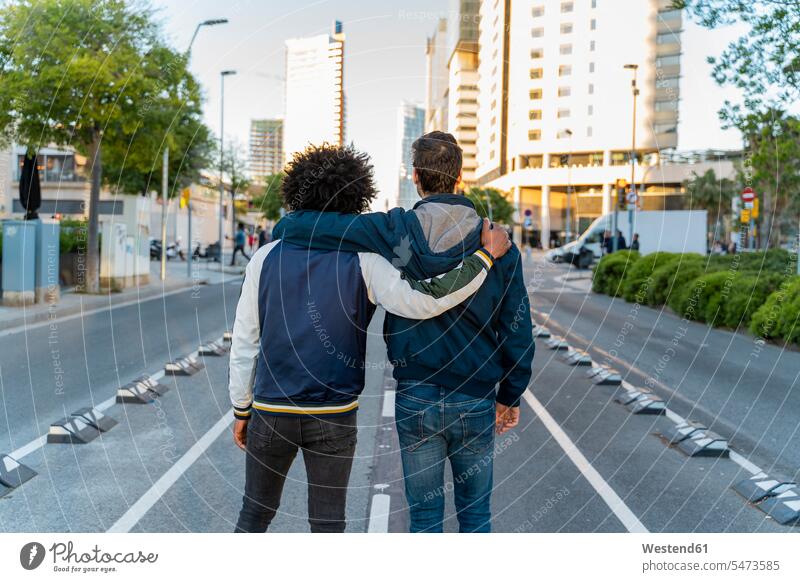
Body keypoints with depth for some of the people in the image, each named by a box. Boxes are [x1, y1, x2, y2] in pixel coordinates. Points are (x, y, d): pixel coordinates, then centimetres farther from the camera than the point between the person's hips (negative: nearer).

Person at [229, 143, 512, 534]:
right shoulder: (363, 263, -9)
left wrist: (241, 411, 11)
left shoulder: (266, 259, -2)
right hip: (334, 417, -1)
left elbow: (244, 344, 0)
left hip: (272, 413, 2)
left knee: (254, 516, 19)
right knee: (328, 524, 12)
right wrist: (486, 255, -10)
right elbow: (423, 301, -21)